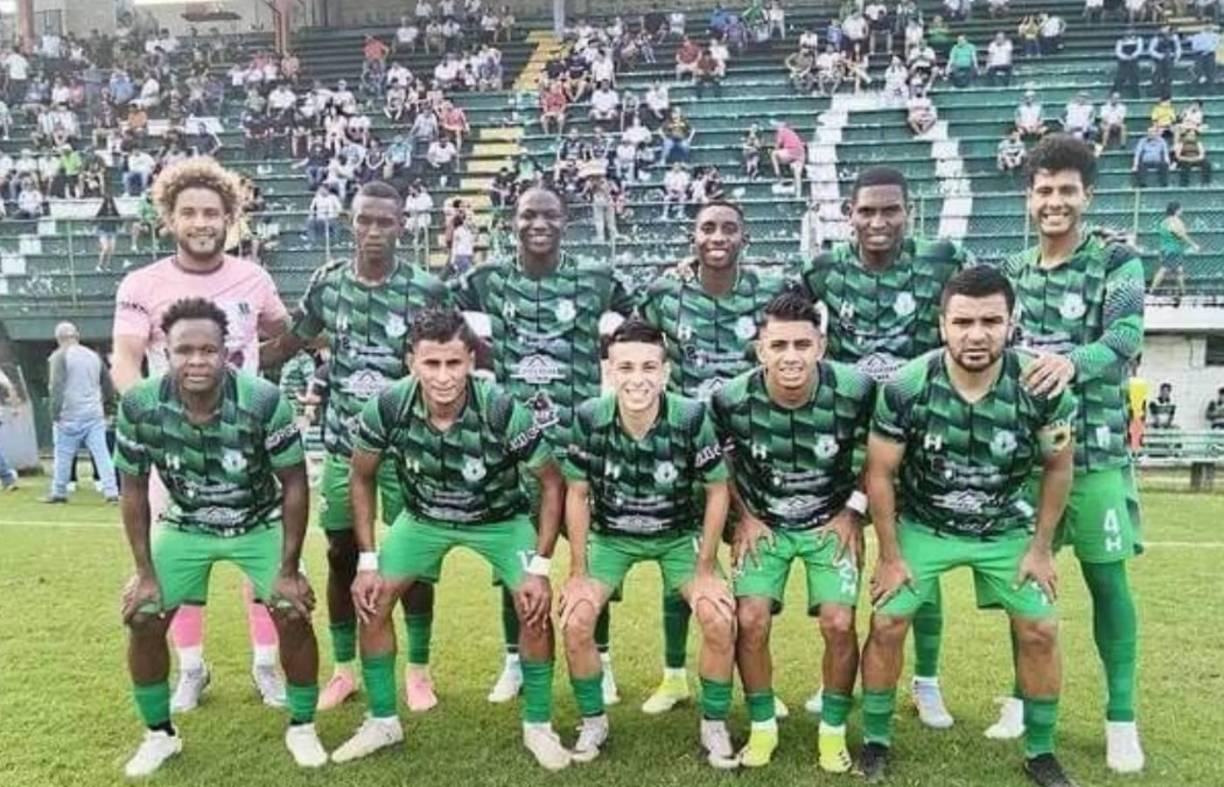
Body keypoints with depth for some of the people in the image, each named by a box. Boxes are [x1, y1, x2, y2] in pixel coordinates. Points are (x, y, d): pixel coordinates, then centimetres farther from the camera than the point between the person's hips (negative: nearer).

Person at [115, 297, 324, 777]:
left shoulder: (263, 402, -30)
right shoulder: (139, 407, -23)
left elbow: (295, 485, -19)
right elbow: (134, 490, -8)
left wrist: (289, 569, -18)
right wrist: (145, 572, -8)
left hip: (260, 525, -2)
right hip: (184, 526, 2)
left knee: (293, 616, -13)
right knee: (143, 621, -3)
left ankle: (302, 727, 10)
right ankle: (159, 734, 20)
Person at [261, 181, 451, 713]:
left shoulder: (426, 290, -8)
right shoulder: (327, 282, 1)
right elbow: (287, 345, 10)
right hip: (343, 443, 3)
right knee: (341, 555, 9)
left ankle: (418, 669, 20)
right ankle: (344, 669, 25)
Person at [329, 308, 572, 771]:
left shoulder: (503, 411, -33)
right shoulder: (387, 408, -26)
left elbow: (553, 482, -19)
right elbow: (362, 478, -7)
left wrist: (539, 567, -22)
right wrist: (367, 561, -10)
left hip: (500, 518, -2)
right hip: (423, 517, 2)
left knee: (535, 608, -16)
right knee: (371, 603, -6)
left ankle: (538, 725, 6)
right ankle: (383, 722, 16)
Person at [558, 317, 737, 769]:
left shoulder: (692, 418, -26)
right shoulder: (588, 418, -23)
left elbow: (717, 490, -12)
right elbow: (577, 494, -10)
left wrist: (705, 570, -11)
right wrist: (578, 573, -10)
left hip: (680, 534, -1)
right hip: (610, 534, 1)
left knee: (720, 618, -18)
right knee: (575, 622, -15)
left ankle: (714, 725, 8)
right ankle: (593, 722, 12)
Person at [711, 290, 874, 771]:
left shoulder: (856, 391, -21)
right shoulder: (731, 400, -20)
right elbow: (720, 466, 1)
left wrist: (853, 512, -4)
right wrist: (743, 518, -2)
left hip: (831, 522, 0)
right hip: (764, 523, 1)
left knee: (839, 624, -12)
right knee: (750, 620, -12)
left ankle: (833, 731, 12)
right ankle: (762, 726, 12)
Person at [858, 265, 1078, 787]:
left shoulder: (1041, 388, -22)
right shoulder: (905, 388, -25)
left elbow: (1058, 467, -4)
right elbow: (879, 474, -13)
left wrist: (1041, 548, -2)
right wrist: (890, 555, -9)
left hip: (1006, 529, 1)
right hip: (922, 526, -1)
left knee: (1040, 630, -1)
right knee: (887, 623, -6)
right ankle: (875, 742, 14)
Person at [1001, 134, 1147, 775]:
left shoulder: (1118, 263, -3)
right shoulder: (1013, 269, 11)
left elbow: (1127, 337, -18)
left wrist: (1074, 362, -37)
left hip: (1094, 448, -4)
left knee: (1106, 579, 2)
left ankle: (1121, 717, 16)